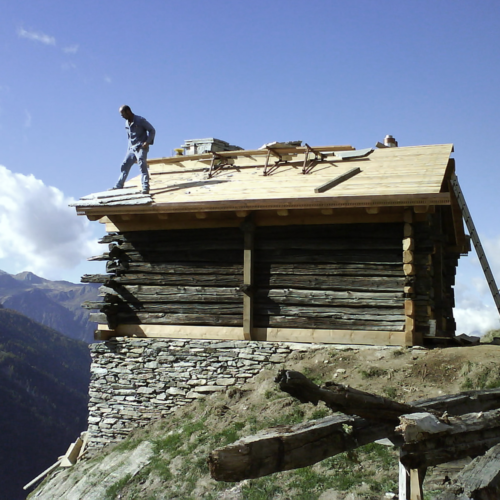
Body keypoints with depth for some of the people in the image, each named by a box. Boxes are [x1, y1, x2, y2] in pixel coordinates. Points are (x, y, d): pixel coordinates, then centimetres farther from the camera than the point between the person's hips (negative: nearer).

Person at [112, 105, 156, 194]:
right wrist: (128, 149, 18)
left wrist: (148, 142, -19)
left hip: (141, 148, -8)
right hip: (131, 149, 8)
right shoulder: (127, 124, 14)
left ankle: (145, 188, -17)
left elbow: (152, 130, -8)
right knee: (124, 166, 7)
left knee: (142, 166, -14)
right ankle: (118, 186, 14)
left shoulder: (140, 120, -9)